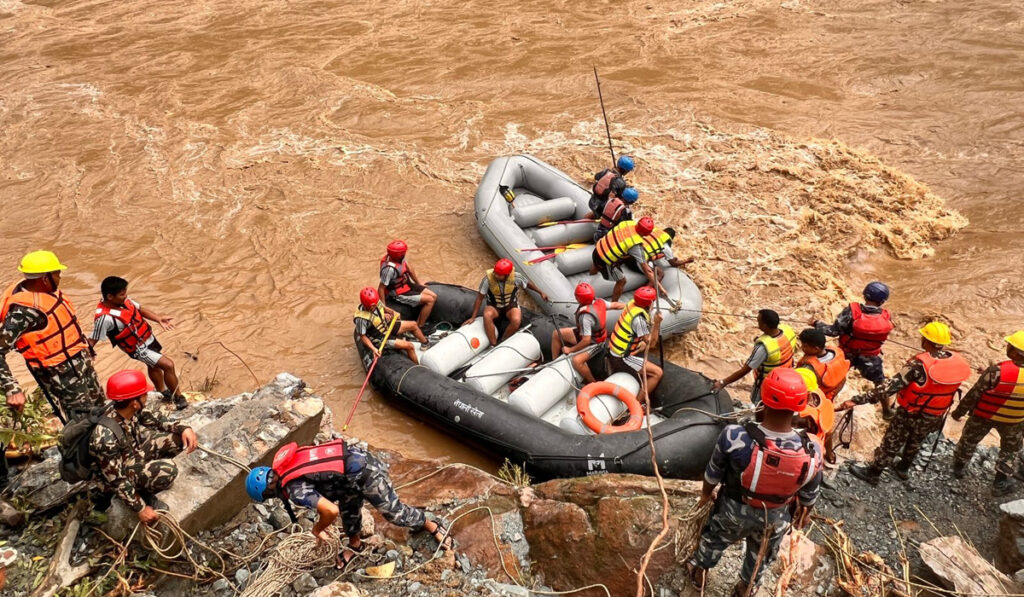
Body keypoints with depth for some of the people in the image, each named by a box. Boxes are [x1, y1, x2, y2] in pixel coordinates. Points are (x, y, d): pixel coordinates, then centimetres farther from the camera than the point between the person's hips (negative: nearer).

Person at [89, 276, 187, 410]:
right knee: (168, 365, -13)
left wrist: (159, 319, -10)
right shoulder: (105, 317, -34)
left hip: (148, 337, 9)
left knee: (154, 365, 28)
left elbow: (140, 309, 2)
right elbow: (92, 340, -26)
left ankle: (163, 392, 53)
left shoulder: (123, 300, -12)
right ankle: (178, 398, 6)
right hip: (138, 348, -8)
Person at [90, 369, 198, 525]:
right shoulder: (106, 438, -38)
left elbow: (153, 420, 2)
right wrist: (140, 508, -22)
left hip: (135, 451, 7)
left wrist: (183, 429, -14)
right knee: (167, 470, -31)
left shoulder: (128, 409, -18)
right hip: (121, 471, -7)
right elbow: (116, 480, -29)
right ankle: (143, 493, -2)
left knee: (179, 437, -6)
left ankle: (150, 466, 14)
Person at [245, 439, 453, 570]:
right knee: (348, 506, 28)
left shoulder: (295, 490, -18)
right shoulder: (285, 464, 8)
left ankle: (432, 527, 30)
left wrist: (317, 529, -4)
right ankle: (355, 545, 50)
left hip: (365, 475, -9)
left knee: (393, 511, 10)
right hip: (358, 457, 9)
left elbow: (332, 511, -26)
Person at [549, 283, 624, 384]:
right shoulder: (599, 301, -15)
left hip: (594, 344, -10)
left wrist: (570, 350, -19)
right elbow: (615, 305, 0)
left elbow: (586, 341, -33)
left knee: (577, 361, -35)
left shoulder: (585, 316, -37)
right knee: (556, 334, 5)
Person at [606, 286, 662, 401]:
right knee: (657, 373, -10)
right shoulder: (639, 318, -27)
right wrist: (656, 323, -26)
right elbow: (651, 343, -20)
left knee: (643, 345, 35)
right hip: (621, 359, -9)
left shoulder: (632, 303, -3)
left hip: (613, 350, 9)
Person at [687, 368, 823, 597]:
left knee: (714, 539, 33)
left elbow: (713, 474, -17)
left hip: (734, 509, -1)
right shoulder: (812, 450, -33)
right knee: (761, 555, 34)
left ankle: (700, 572, 60)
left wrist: (706, 494, 6)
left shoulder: (734, 437, -38)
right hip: (775, 518, 1)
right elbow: (809, 495, -12)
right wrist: (804, 514, 12)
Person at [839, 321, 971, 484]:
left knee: (891, 443, 15)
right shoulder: (958, 361, -14)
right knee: (915, 442, 30)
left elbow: (891, 387, -35)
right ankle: (903, 469, 52)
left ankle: (872, 473, 32)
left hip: (910, 414, -5)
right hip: (936, 417, 5)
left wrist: (858, 399, -36)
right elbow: (950, 388, 2)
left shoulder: (919, 364, -32)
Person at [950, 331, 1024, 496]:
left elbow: (974, 395, -21)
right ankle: (1000, 483, 34)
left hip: (984, 415, -2)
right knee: (1011, 449, 28)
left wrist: (959, 411, -7)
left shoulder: (998, 371, -33)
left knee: (969, 440, 24)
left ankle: (958, 467, 45)